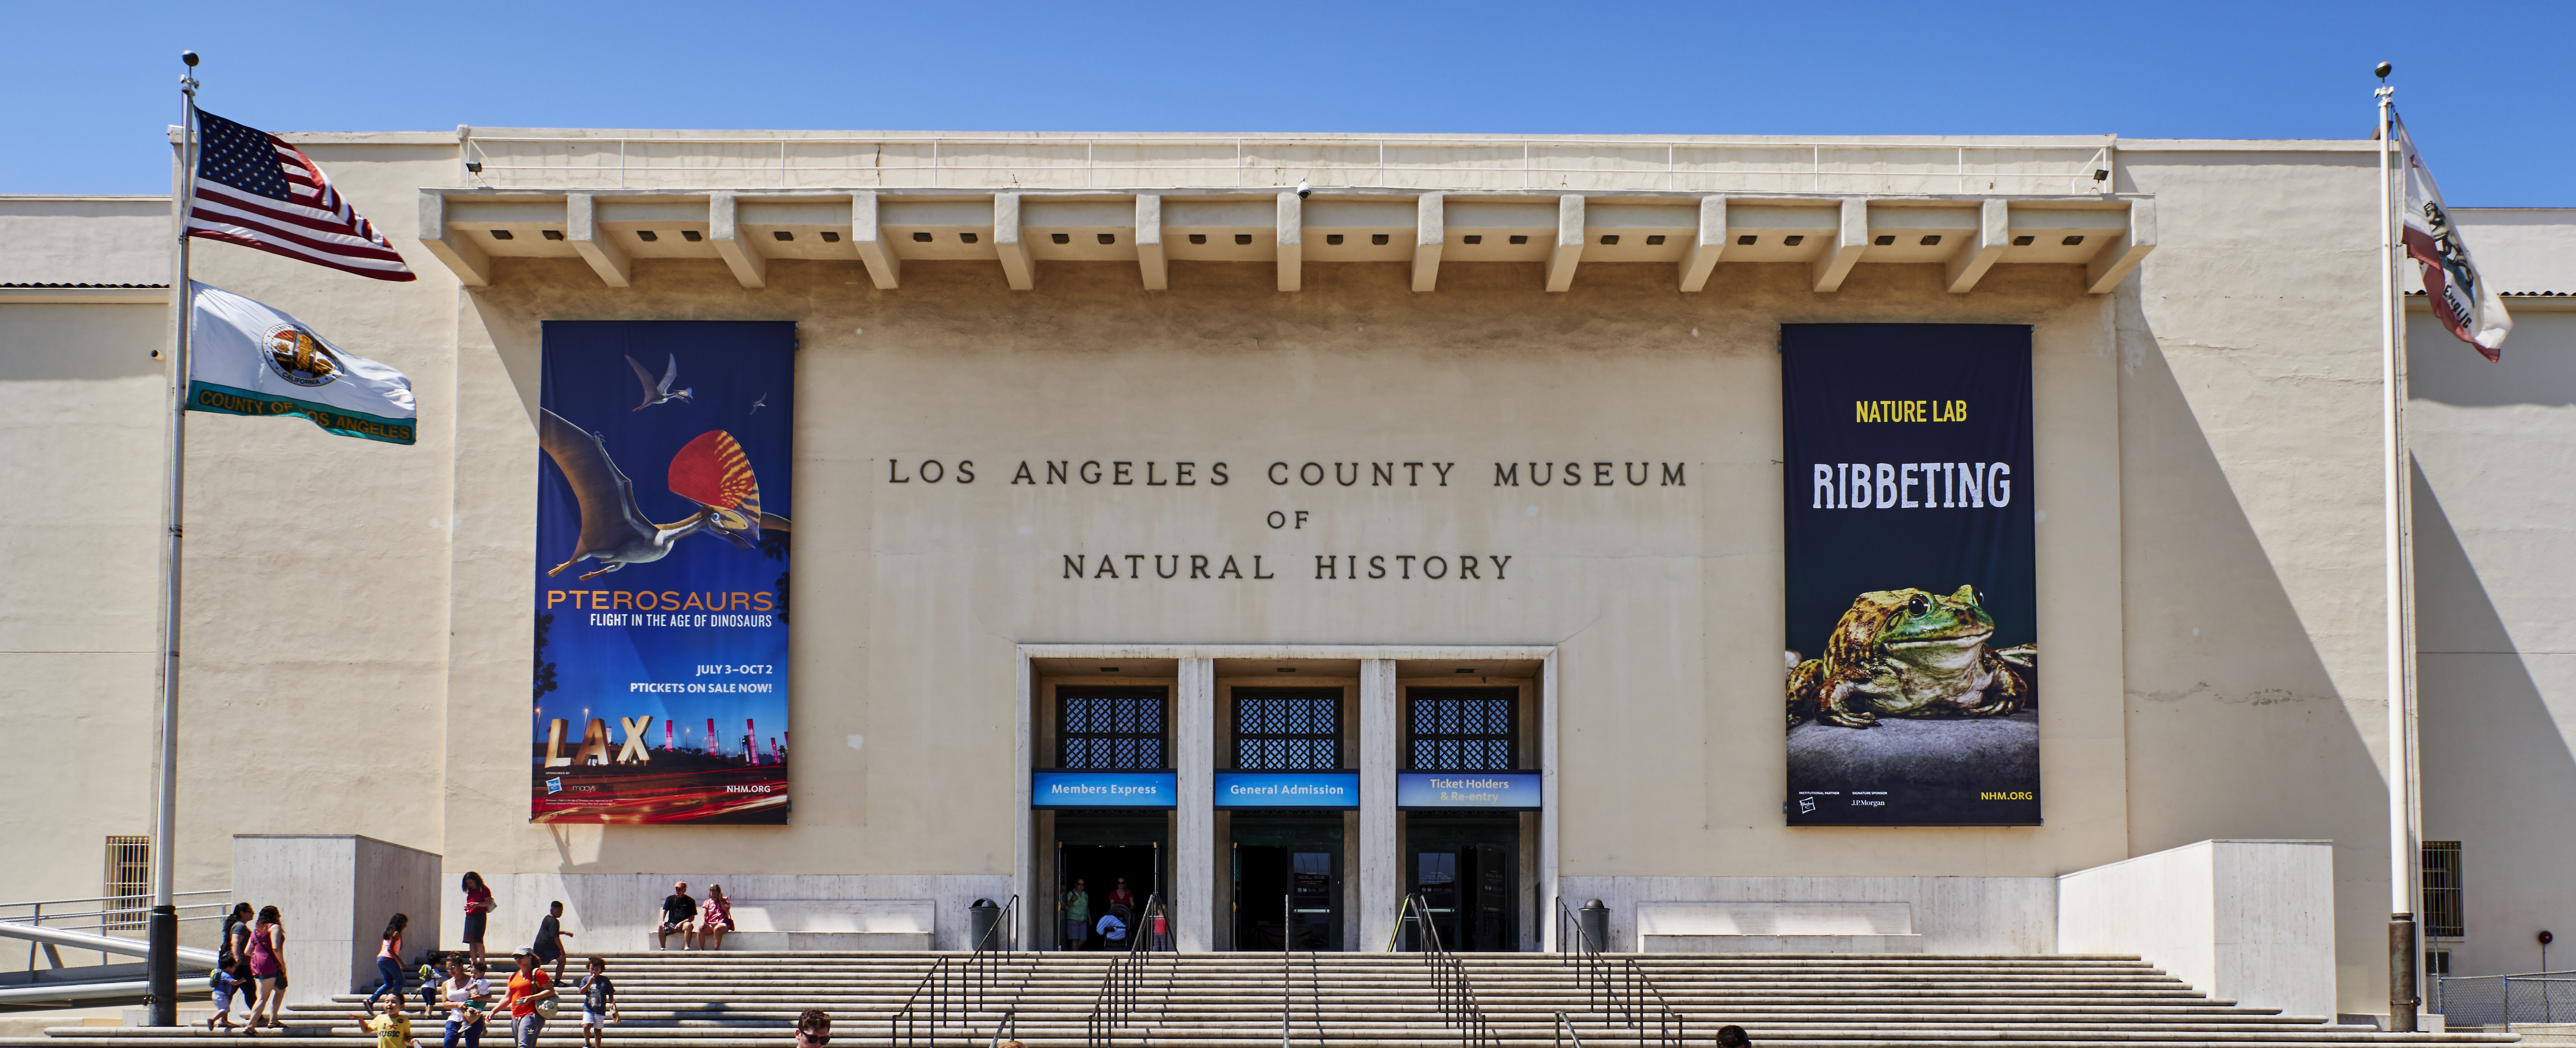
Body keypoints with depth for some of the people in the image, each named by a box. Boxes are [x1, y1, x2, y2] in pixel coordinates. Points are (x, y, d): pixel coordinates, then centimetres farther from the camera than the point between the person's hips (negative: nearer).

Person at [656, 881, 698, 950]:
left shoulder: (690, 901, 2)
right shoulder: (670, 899, 12)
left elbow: (692, 918, -2)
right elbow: (664, 911, 5)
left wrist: (681, 923, -16)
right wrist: (662, 921, -16)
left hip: (684, 924, -3)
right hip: (672, 924, 3)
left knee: (688, 926, -37)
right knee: (661, 927, -27)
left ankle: (687, 948, -39)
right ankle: (663, 949, -22)